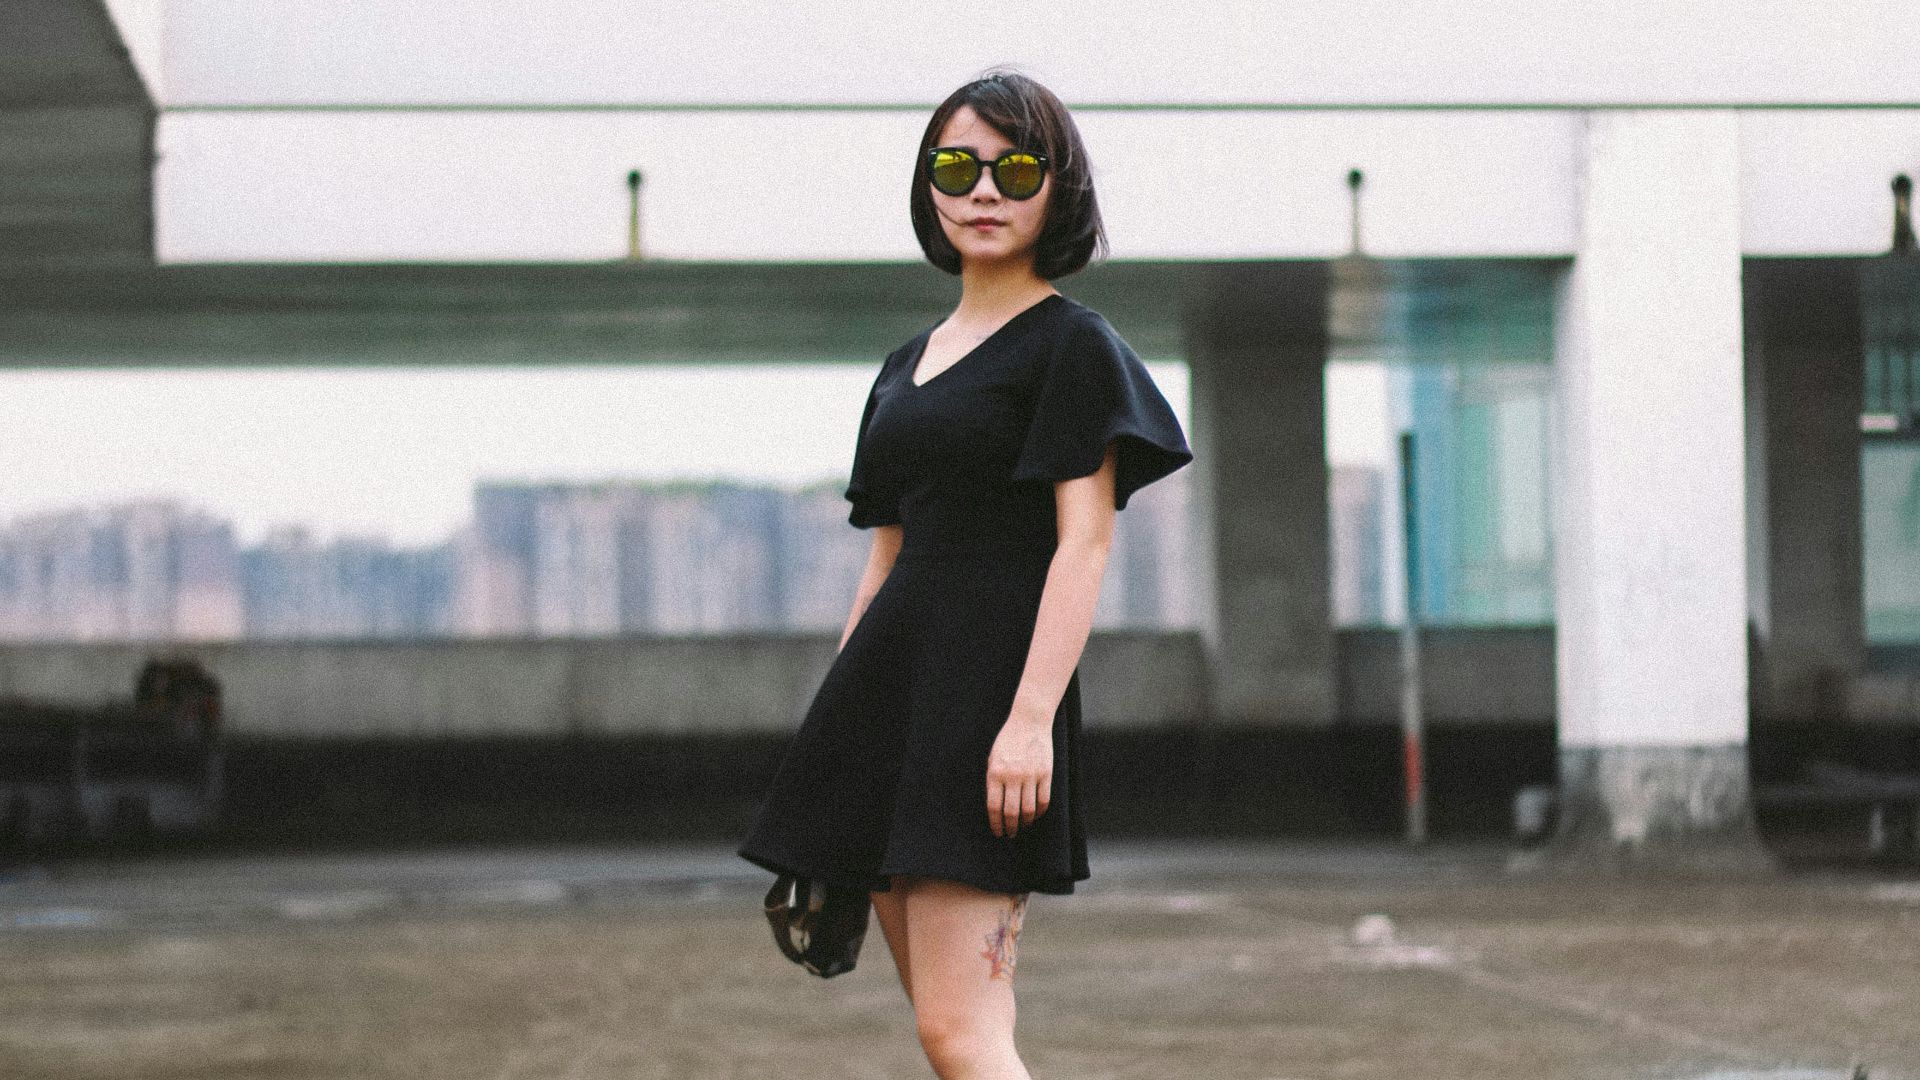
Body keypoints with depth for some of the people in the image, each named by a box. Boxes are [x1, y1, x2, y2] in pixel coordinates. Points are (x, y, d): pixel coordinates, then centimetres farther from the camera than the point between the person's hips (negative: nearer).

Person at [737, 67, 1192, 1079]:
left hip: (988, 682, -8)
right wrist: (833, 734, 17)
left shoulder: (1073, 344, -2)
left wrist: (1032, 719, -22)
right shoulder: (911, 361, 20)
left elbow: (1084, 542, -11)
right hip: (891, 689, 8)